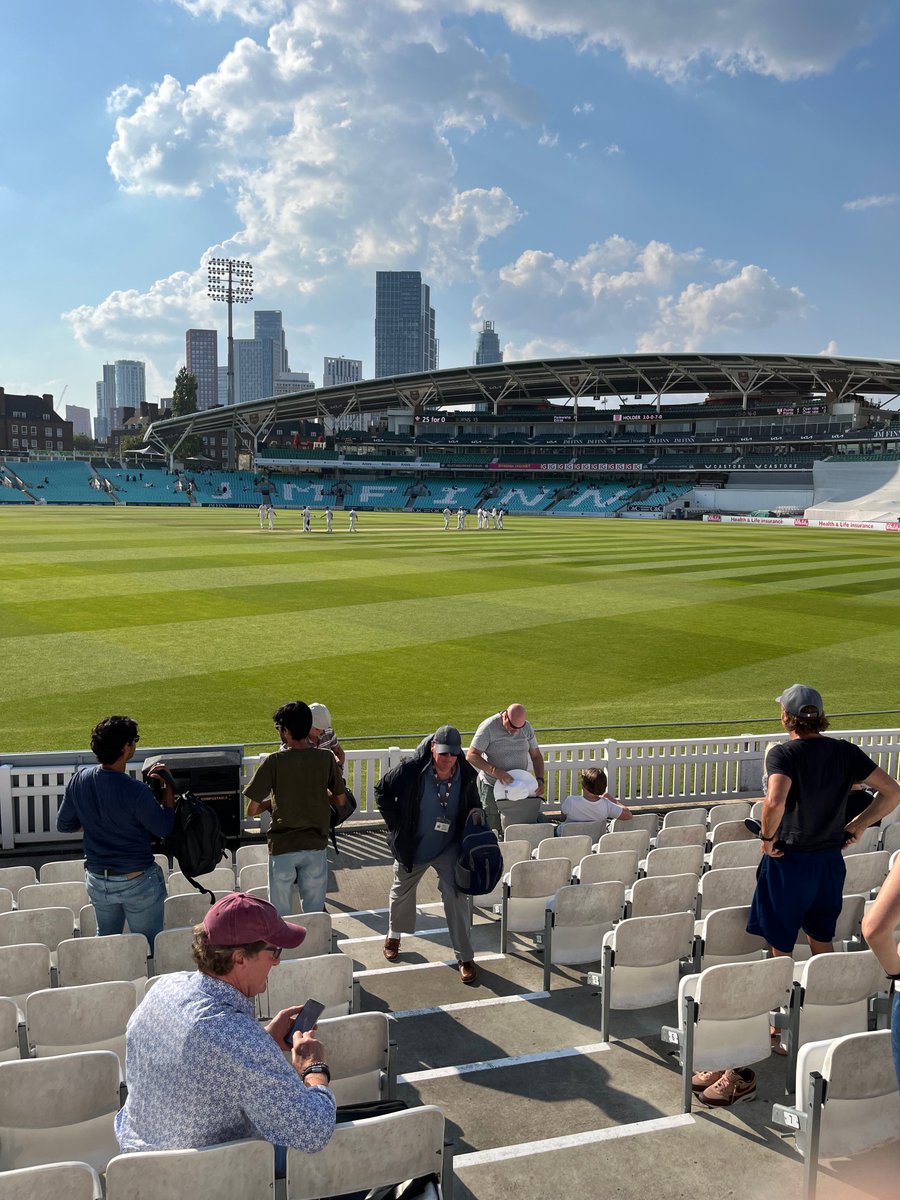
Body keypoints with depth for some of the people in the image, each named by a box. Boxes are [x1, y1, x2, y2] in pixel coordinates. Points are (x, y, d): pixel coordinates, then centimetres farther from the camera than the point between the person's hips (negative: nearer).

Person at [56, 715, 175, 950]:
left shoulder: (79, 780, -8)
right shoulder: (135, 791, -26)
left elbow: (64, 825, 5)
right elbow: (164, 828, -12)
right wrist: (167, 786, -7)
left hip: (97, 880, 6)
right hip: (138, 882, -5)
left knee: (106, 940, 25)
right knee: (148, 948, 11)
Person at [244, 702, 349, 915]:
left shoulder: (274, 762, -11)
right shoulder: (326, 758, -4)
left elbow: (251, 810, -9)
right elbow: (340, 801, 6)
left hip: (282, 847, -2)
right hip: (316, 845, 2)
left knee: (280, 916, 11)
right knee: (315, 913, 14)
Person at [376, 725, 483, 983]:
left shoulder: (466, 775, -13)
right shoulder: (412, 770, -22)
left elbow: (472, 803, 8)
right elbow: (382, 790, -7)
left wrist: (476, 811, -15)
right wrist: (395, 824, -9)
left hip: (449, 847, 0)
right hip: (412, 846, 0)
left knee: (456, 898, -8)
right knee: (401, 893, 20)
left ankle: (465, 957, 5)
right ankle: (394, 935, 49)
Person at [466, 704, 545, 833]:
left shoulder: (527, 727, 2)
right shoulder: (488, 727, -14)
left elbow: (536, 756, 9)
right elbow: (471, 755, -18)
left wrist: (540, 780, -7)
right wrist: (495, 771, -29)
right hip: (492, 787, -4)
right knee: (492, 828, -6)